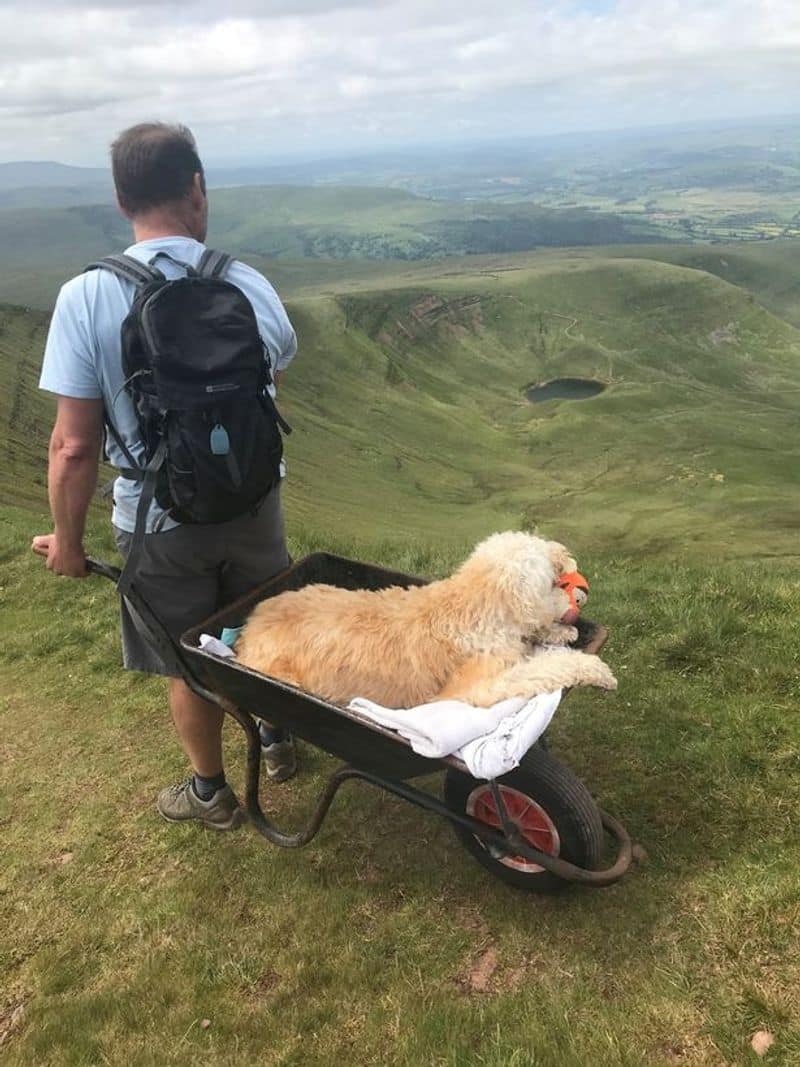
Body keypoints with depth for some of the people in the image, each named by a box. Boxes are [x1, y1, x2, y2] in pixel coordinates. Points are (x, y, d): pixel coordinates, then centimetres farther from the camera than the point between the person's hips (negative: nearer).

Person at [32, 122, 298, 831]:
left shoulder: (86, 298, -19)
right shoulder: (249, 285, -11)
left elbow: (74, 446, -18)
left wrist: (68, 540, -3)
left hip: (161, 524, -2)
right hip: (252, 505, 3)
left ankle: (211, 792, 39)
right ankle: (276, 739, 49)